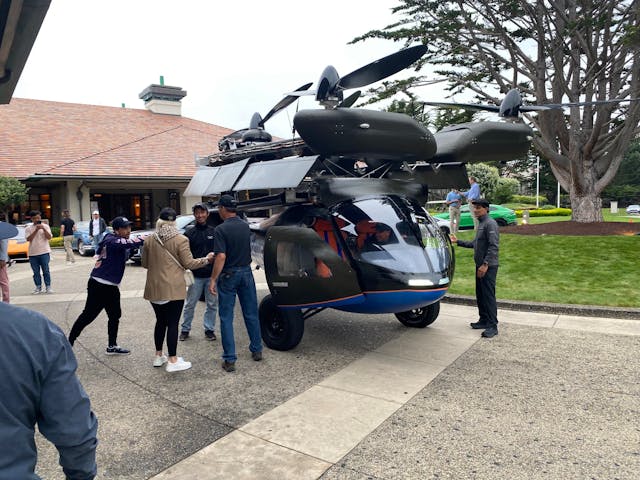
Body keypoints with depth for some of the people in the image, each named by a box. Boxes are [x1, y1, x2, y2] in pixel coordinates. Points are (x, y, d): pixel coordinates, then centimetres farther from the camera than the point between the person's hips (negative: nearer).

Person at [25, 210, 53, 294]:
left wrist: (43, 229, -15)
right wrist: (36, 230, -12)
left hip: (44, 252, -1)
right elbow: (28, 239, -7)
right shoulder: (28, 228, 7)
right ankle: (38, 287, 12)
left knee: (46, 271, 0)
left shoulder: (45, 226, 6)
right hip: (33, 253, 1)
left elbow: (49, 237, -4)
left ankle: (48, 287, 3)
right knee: (36, 272, 6)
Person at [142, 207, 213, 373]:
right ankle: (173, 361, 6)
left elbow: (145, 263, 11)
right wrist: (206, 259, 6)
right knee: (173, 323, 1)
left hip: (154, 288, 5)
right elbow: (189, 263, -8)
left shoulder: (149, 240, 3)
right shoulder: (180, 240, -11)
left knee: (160, 321, 19)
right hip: (173, 289, -5)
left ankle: (158, 356, 28)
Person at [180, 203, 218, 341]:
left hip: (212, 275, 1)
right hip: (196, 275, -1)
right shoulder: (189, 234, 3)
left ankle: (209, 329, 20)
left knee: (212, 304, 7)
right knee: (190, 304, 7)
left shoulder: (214, 231, 4)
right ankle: (185, 329, 22)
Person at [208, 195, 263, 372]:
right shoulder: (245, 226, 4)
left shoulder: (221, 229, -15)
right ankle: (257, 350, 26)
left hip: (228, 275, -5)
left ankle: (229, 359, 6)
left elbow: (221, 257, -22)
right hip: (246, 272, 5)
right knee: (251, 314, 16)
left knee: (226, 318, 4)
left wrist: (213, 280, -16)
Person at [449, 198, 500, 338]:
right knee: (480, 294, 14)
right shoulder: (480, 224, 17)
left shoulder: (490, 224, -13)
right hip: (480, 265, 10)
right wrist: (458, 241, 20)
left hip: (488, 267, -10)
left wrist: (486, 264, -26)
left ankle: (492, 326, -1)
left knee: (488, 295, -7)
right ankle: (484, 320, 25)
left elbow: (494, 246, -21)